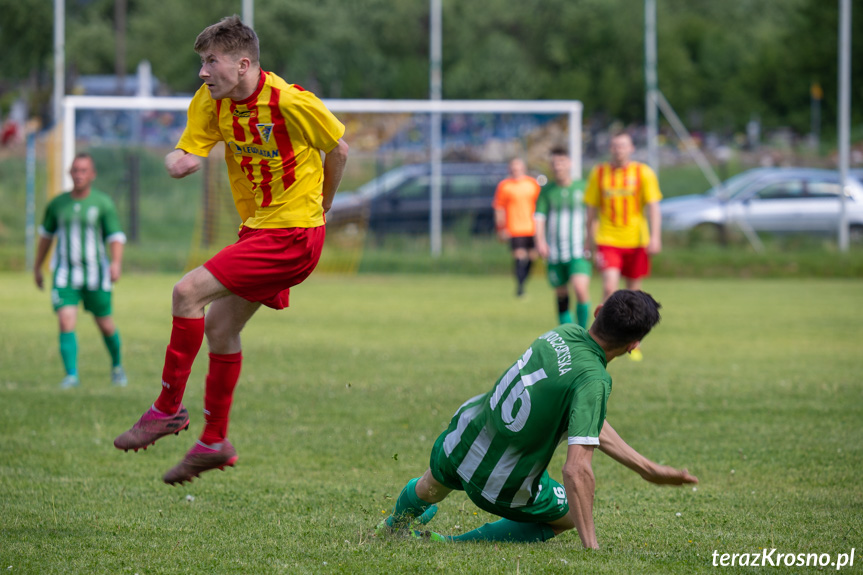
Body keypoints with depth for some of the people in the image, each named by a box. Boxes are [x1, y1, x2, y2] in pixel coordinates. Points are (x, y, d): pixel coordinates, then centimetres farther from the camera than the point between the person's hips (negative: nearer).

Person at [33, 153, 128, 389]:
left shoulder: (103, 203, -3)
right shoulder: (57, 204, 5)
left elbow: (116, 236, -6)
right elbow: (46, 234, 19)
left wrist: (116, 262, -24)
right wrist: (37, 267, 24)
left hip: (95, 274, -1)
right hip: (65, 274, 1)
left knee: (105, 324, 8)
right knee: (66, 322, -15)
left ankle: (117, 365, 34)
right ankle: (71, 375, -14)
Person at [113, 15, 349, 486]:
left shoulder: (291, 102, -19)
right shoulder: (210, 103, 0)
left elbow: (338, 148, -4)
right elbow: (186, 153, -4)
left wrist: (321, 205, 8)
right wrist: (177, 161, -28)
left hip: (292, 234, -8)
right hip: (257, 229, 8)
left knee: (188, 293, -16)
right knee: (220, 327, 12)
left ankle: (167, 409, -7)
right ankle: (213, 443, 25)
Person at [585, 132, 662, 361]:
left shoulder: (643, 173, 0)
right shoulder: (599, 173, 4)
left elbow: (653, 207, -6)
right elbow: (592, 210, 10)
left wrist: (655, 237, -19)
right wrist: (591, 242, 9)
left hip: (636, 241, 0)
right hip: (608, 241, 0)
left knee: (634, 292, 8)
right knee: (609, 287, -18)